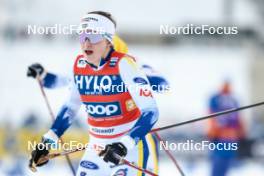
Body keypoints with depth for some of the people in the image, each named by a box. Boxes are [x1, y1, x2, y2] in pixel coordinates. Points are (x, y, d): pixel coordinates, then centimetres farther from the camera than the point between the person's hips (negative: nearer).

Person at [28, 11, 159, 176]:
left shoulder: (123, 65, -19)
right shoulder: (79, 65, 0)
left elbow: (150, 112, -23)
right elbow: (71, 106, 16)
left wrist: (125, 145, -33)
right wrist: (49, 140, 9)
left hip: (132, 144, -7)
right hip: (98, 147, 7)